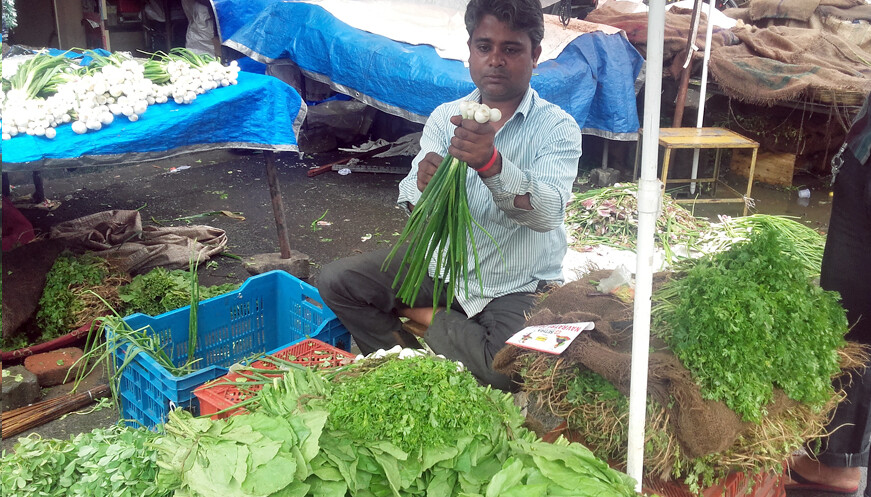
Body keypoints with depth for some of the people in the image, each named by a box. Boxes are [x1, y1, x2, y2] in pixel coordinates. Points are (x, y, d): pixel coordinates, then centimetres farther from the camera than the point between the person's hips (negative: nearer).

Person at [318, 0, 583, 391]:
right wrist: (422, 187, -35)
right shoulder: (445, 117, 0)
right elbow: (411, 202, -9)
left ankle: (427, 317, -2)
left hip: (517, 287, -3)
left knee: (508, 371, -30)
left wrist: (491, 164, -46)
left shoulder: (558, 127, -12)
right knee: (336, 280, -8)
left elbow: (548, 212, -29)